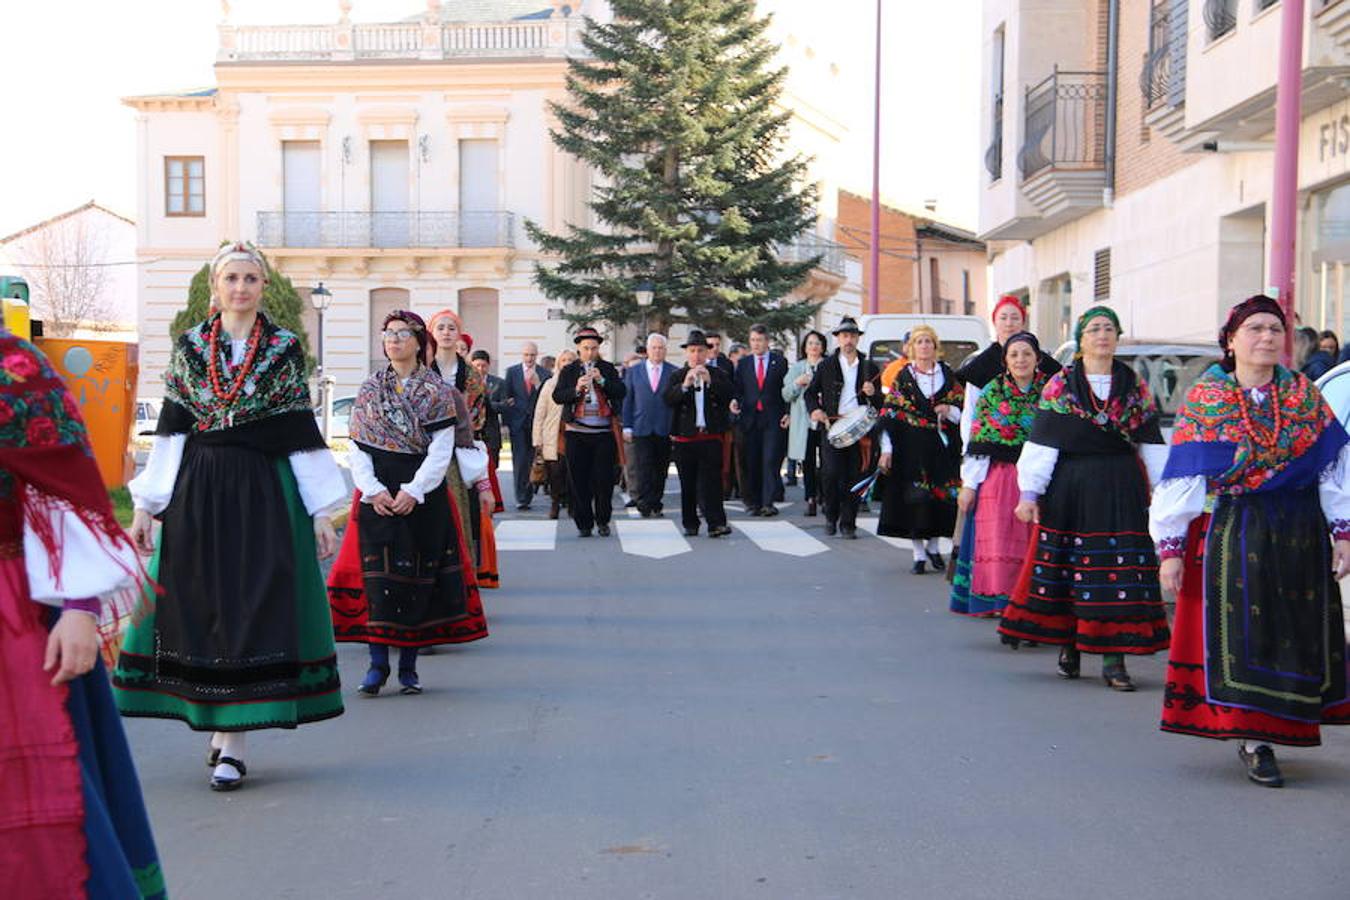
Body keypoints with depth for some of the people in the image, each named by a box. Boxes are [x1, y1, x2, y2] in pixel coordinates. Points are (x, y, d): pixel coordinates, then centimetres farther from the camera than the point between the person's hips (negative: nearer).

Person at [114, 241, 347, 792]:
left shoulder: (284, 349, 3)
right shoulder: (189, 347, 7)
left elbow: (301, 432, 2)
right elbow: (171, 430, 7)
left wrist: (321, 511, -1)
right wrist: (145, 506, 3)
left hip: (265, 493, -2)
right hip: (197, 492, 2)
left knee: (253, 604, -6)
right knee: (201, 606, 3)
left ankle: (229, 743, -1)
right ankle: (225, 732, 17)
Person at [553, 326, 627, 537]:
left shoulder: (608, 369, 10)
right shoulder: (568, 371, 8)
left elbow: (621, 392, -1)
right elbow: (557, 396, -3)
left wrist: (602, 380, -14)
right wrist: (576, 389, -20)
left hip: (604, 432, 0)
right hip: (577, 433, 0)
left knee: (604, 479, 0)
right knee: (579, 480, 1)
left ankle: (603, 521, 15)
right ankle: (584, 523, 10)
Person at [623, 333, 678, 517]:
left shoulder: (674, 373, 5)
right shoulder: (633, 372, 10)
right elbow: (627, 400, 10)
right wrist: (627, 426, 3)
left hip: (665, 430, 0)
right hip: (641, 428, 0)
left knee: (660, 469, 5)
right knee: (644, 468, -8)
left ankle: (655, 504, 14)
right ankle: (645, 505, -9)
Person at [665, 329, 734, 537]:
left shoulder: (719, 375, 9)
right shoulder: (677, 376, 9)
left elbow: (729, 396, -7)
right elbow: (668, 400, -7)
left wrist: (710, 381, -20)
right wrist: (685, 385, -24)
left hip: (711, 437, -1)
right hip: (684, 439, 1)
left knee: (712, 482, -8)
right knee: (688, 485, 7)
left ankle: (716, 524, -11)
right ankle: (690, 524, 15)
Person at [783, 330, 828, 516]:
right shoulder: (796, 368, 13)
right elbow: (786, 395, 9)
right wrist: (797, 383, -9)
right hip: (804, 422, 2)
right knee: (807, 462, 0)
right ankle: (810, 499, 3)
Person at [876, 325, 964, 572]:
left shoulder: (947, 374, 9)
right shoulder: (903, 377, 3)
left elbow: (962, 407, 12)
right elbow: (889, 415, 0)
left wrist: (949, 410, -10)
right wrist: (886, 449, -7)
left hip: (942, 447, 2)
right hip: (911, 447, -2)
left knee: (941, 495, 1)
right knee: (915, 497, -4)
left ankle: (933, 545, 20)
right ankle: (919, 553, 5)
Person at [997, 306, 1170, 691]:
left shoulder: (1135, 387, 10)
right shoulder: (1060, 385, 3)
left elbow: (1151, 444, 10)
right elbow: (1042, 441, -1)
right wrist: (1029, 493, -5)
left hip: (1121, 490, 1)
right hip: (1069, 489, -1)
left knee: (1119, 569, -3)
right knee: (1067, 566, 3)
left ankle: (1113, 658, 0)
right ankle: (1069, 645, 19)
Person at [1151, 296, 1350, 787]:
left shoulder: (1305, 395, 7)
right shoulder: (1203, 400, 0)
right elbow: (1181, 480, -3)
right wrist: (1171, 547, -7)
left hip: (1299, 534, 3)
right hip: (1230, 534, -3)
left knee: (1298, 631, 6)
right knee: (1240, 630, -6)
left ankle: (1272, 728, 19)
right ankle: (1254, 740, -3)